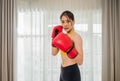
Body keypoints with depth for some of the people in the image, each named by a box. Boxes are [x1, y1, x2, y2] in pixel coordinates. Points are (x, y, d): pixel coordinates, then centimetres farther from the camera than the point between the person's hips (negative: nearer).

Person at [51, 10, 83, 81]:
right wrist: (55, 37, 4)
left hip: (72, 73, -9)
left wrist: (69, 49, -34)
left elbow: (80, 61, -23)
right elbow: (54, 53, 11)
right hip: (63, 72, 9)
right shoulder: (64, 36, 9)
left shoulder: (76, 37, -16)